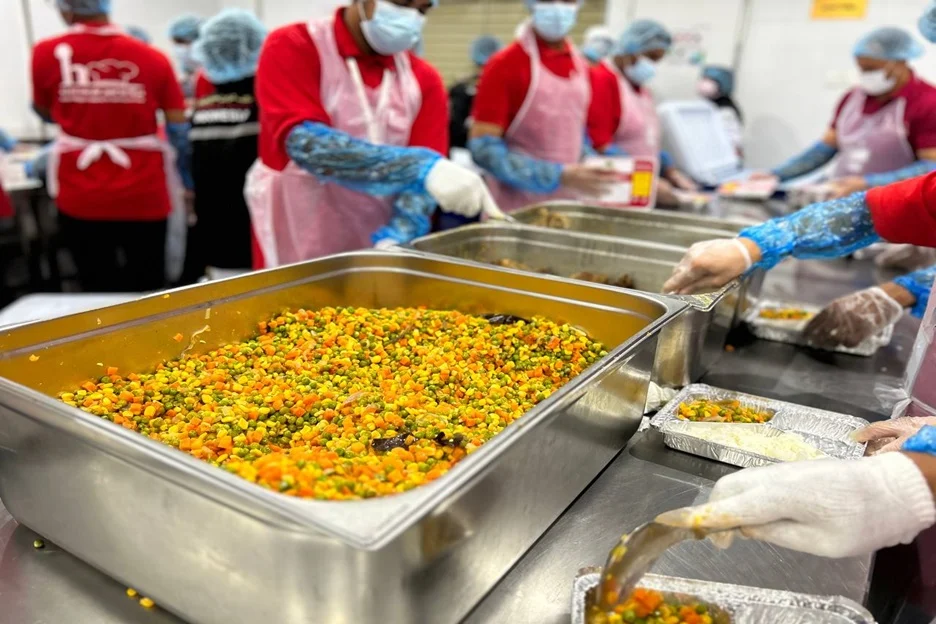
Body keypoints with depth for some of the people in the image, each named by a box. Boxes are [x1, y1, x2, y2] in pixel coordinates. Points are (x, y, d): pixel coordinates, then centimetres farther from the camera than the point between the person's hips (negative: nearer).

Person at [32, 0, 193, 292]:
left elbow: (45, 113, 15)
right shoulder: (153, 58, -3)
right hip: (143, 194, 0)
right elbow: (179, 130, -2)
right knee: (147, 286, 12)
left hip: (80, 196, 1)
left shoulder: (48, 53, -1)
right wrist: (189, 184, 8)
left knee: (97, 287, 13)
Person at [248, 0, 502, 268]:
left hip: (379, 249, 4)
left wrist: (396, 238, -23)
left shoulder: (424, 78, 3)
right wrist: (421, 167, -33)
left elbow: (427, 179, -5)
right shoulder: (291, 47, -8)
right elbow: (304, 144, -24)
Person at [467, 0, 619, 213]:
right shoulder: (504, 65, -10)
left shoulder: (582, 67, 8)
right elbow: (484, 148, -16)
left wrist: (594, 167, 0)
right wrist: (559, 176, -21)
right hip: (515, 211, -5)